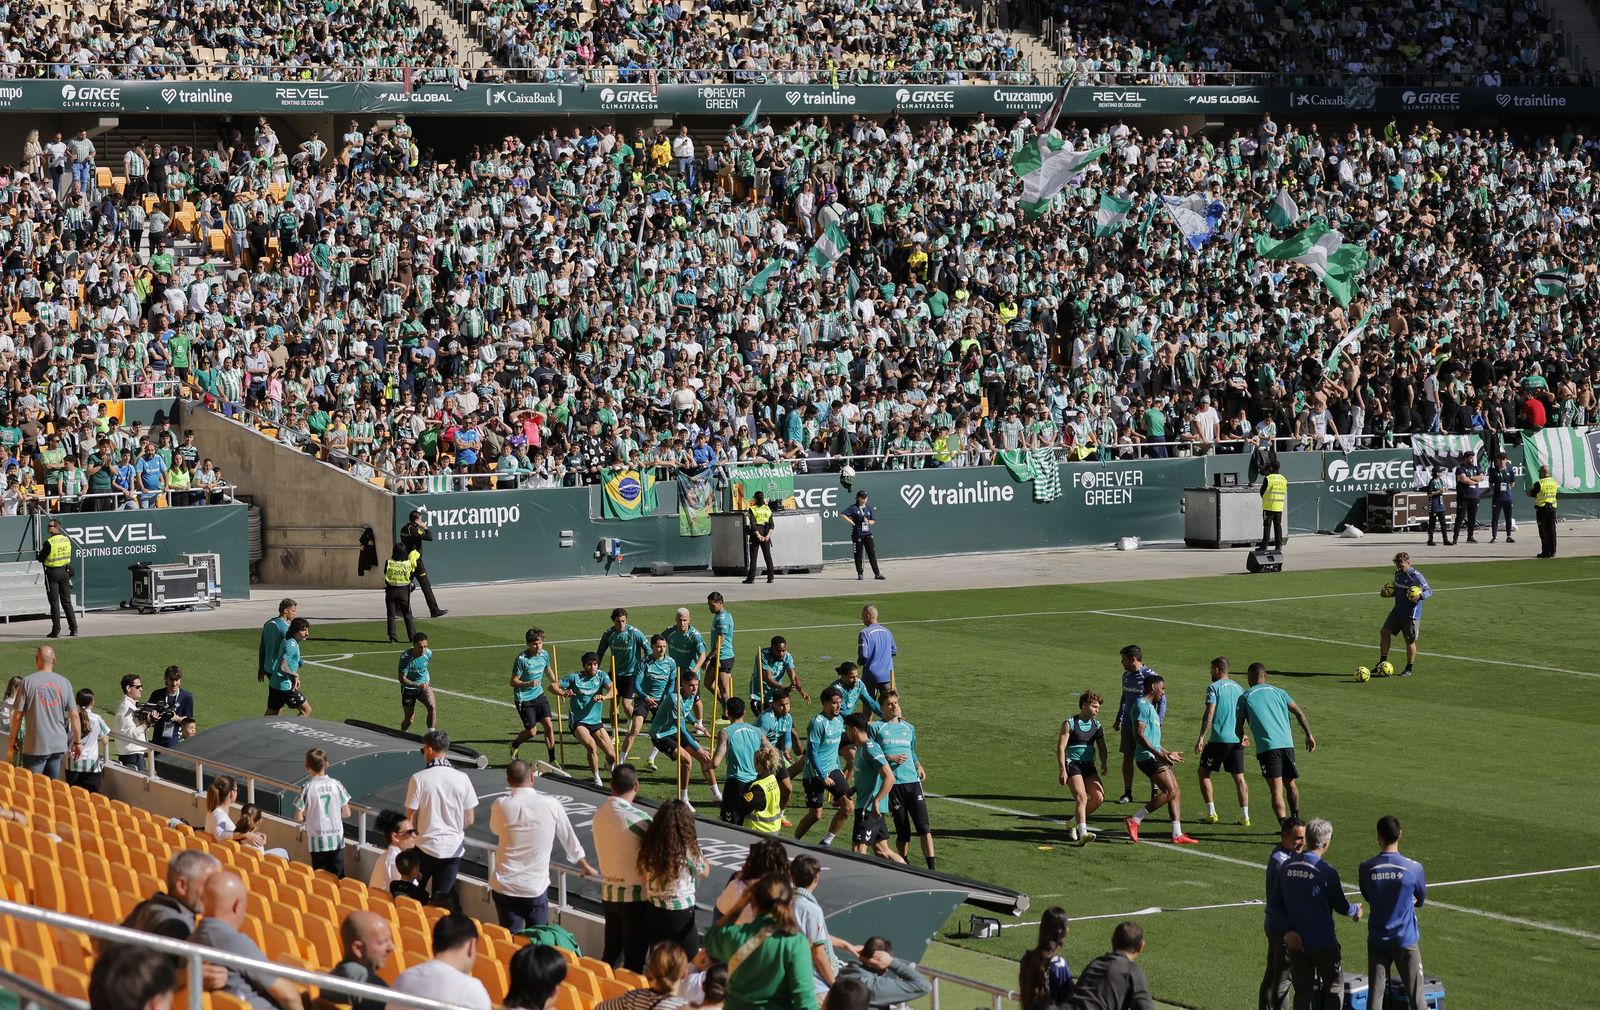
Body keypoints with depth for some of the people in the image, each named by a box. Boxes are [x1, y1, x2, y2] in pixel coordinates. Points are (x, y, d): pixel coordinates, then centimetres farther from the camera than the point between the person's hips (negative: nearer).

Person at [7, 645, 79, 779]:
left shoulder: (28, 681, -6)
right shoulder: (65, 683, 2)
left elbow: (17, 715, -6)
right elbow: (74, 715, 3)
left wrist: (13, 744, 4)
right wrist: (77, 742, 13)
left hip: (35, 746, -3)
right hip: (59, 746, 3)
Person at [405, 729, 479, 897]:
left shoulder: (419, 778, -11)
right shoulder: (462, 778, -4)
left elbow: (410, 818, -6)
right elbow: (469, 820, 1)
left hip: (426, 847, -2)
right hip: (453, 848, 2)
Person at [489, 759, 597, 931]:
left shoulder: (501, 806, -8)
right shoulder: (551, 805, -6)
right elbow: (570, 839, 8)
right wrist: (586, 867, 22)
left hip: (505, 887, 0)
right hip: (536, 888, 0)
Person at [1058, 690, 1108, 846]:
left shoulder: (1097, 725, 12)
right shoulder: (1070, 724, -5)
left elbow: (1101, 746, 16)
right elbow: (1061, 747, -8)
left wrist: (1103, 763, -4)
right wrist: (1062, 770, -17)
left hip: (1089, 766, 6)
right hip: (1073, 764, -6)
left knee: (1099, 797, -7)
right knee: (1081, 797, -21)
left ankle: (1074, 823, 13)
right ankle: (1083, 834, -28)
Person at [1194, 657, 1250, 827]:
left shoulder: (1214, 687, -5)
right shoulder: (1239, 688, 14)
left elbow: (1209, 714, -14)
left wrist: (1201, 737, -14)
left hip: (1219, 739, -5)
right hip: (1237, 739, 6)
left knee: (1204, 772, 9)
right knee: (1239, 777, 8)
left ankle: (1211, 813, 3)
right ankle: (1245, 816, 1)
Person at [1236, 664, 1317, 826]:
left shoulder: (1245, 698, 8)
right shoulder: (1279, 692, 18)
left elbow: (1238, 729, 10)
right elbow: (1300, 713, 8)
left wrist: (1242, 739, 32)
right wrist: (1309, 735, 9)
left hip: (1267, 746, -4)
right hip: (1287, 744, 4)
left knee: (1277, 790, -9)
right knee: (1291, 785, 20)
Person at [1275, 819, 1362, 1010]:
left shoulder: (1286, 867, 1)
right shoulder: (1326, 872, -17)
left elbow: (1278, 904, 5)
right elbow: (1341, 906, -6)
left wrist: (1287, 931, 6)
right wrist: (1356, 910, 15)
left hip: (1295, 941, 5)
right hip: (1323, 943, -5)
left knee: (1302, 990, 10)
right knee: (1334, 986, 11)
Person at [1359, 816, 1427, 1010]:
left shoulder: (1366, 868, -8)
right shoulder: (1413, 868, -13)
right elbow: (1421, 899, 4)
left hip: (1377, 941, 2)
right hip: (1405, 940, -2)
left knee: (1375, 994, 5)